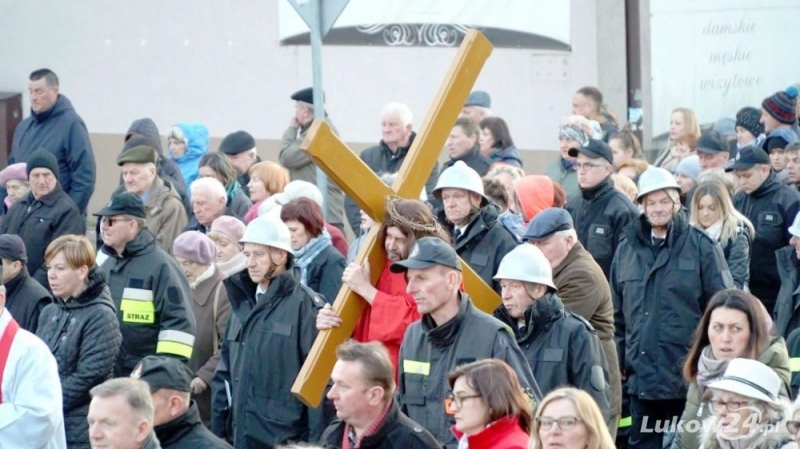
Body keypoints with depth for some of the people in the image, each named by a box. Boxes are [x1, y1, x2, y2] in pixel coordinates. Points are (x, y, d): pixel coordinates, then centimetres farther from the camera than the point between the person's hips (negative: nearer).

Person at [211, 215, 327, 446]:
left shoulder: (305, 304, -9)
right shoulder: (243, 303, 13)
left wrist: (317, 439, -14)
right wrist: (218, 428, 12)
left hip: (285, 437, -7)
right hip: (240, 435, 7)